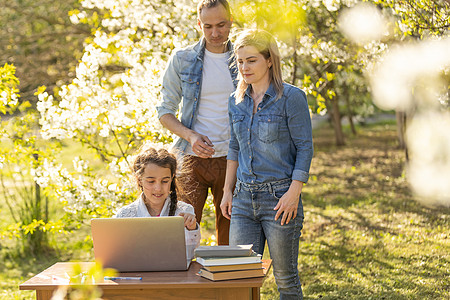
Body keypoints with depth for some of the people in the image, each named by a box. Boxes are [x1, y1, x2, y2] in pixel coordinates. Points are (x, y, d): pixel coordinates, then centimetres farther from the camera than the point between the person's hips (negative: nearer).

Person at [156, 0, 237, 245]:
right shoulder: (182, 60, 1)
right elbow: (165, 111, 4)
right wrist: (191, 136, -14)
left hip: (231, 159, 2)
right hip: (191, 160, -2)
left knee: (230, 236, 7)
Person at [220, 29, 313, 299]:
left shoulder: (291, 98, -7)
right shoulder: (237, 101, 11)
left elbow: (305, 147, -8)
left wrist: (294, 192, -16)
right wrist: (228, 191, 13)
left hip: (280, 197, -5)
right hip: (244, 198, 5)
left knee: (285, 277, 3)